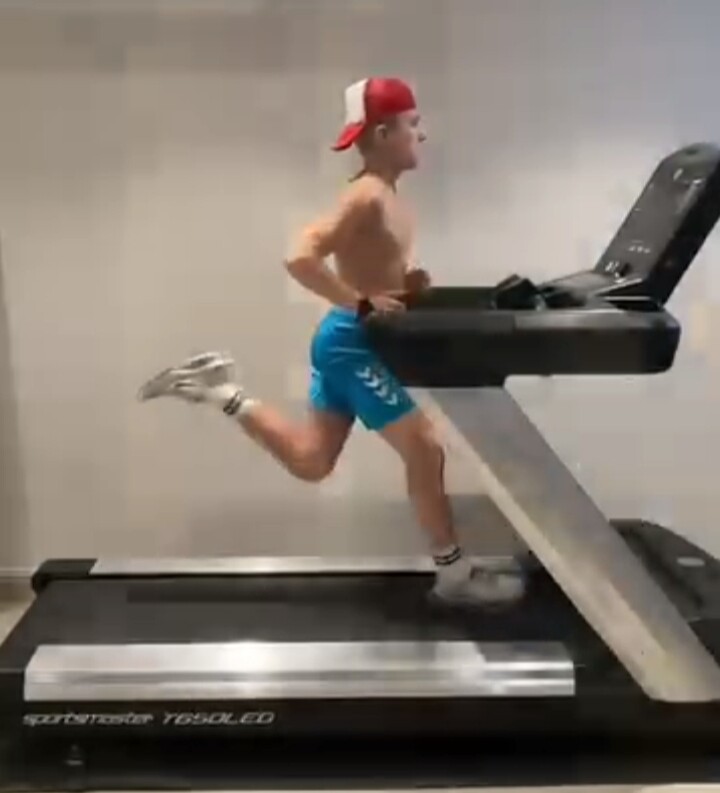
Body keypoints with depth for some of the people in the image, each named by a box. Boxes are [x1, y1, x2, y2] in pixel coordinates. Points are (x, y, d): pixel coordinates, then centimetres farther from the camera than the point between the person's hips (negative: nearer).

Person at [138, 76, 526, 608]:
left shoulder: (387, 197, 11)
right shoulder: (368, 197, -18)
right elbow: (301, 258, -29)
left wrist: (408, 282, 3)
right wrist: (362, 303, -27)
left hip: (354, 342, 10)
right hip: (354, 344, -10)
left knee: (310, 461, 15)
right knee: (425, 450, -1)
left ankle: (224, 393, 18)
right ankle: (455, 576, 12)